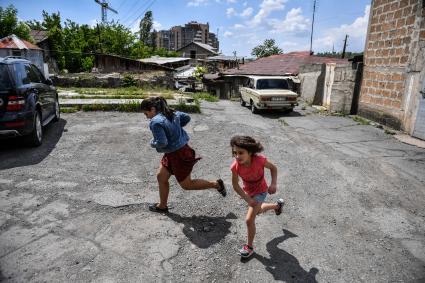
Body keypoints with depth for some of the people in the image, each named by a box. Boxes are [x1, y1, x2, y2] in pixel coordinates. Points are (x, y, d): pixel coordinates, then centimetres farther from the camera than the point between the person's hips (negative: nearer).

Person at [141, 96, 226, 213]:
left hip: (178, 155, -10)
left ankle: (216, 184, 16)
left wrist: (152, 143, -8)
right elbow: (187, 117, 15)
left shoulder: (156, 122, -24)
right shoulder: (171, 113, 3)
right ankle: (162, 205, 30)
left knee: (186, 184, 8)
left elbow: (162, 143, -29)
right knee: (161, 176, 16)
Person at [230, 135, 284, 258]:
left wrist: (273, 184, -28)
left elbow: (273, 168, -15)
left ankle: (249, 246, 14)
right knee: (258, 210, 31)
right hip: (248, 192, 4)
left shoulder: (259, 160, -35)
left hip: (260, 192, -4)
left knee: (249, 220, -10)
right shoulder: (235, 166, -30)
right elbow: (235, 185, -19)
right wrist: (248, 200, -24)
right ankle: (277, 205, 59)